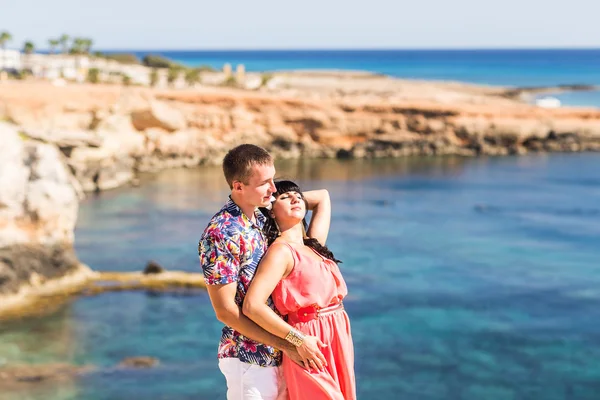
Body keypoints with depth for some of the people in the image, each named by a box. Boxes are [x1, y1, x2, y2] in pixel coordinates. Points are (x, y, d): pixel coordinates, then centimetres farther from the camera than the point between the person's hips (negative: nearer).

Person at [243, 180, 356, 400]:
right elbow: (252, 306, -22)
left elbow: (323, 196, 27)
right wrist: (299, 340, -19)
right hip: (312, 350, -8)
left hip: (338, 343, 8)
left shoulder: (313, 244, 12)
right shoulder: (281, 251, -11)